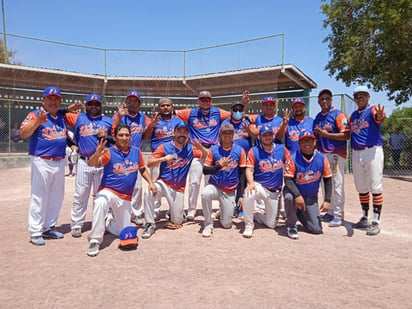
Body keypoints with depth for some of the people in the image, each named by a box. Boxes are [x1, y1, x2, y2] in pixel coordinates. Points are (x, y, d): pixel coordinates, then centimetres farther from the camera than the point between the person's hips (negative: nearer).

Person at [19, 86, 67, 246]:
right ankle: (35, 233, 7)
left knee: (56, 197, 13)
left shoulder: (62, 118, 14)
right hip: (42, 162, -7)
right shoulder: (36, 114, -5)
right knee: (39, 197, -3)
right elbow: (23, 134, -19)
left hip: (59, 163, 7)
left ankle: (49, 227, 27)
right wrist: (37, 122, -33)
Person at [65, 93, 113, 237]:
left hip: (103, 163, 1)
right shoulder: (78, 118, 11)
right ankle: (76, 225, 8)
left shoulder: (108, 121, 13)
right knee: (80, 195, -1)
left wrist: (106, 137, -7)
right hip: (84, 162, -1)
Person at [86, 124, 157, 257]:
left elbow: (142, 169, 16)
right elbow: (91, 164, -25)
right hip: (108, 191, -4)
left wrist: (151, 183, 4)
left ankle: (108, 220, 47)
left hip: (126, 197, 5)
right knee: (100, 202, -41)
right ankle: (95, 241, -26)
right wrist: (97, 154, -45)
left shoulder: (136, 151, 2)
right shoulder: (109, 152, -12)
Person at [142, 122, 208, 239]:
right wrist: (163, 158, -26)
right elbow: (149, 163, -8)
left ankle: (174, 211, 39)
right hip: (163, 184, -2)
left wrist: (201, 148, -10)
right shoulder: (164, 146, -4)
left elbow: (205, 156, 12)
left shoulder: (190, 149, 4)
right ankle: (150, 224, -15)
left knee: (177, 221, 2)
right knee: (149, 194, -34)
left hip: (179, 189, 2)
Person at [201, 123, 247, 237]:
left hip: (230, 191, 1)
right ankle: (208, 224, -15)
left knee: (226, 224, 1)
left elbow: (242, 174, 0)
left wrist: (241, 195, -4)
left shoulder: (240, 151, -2)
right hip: (214, 186, -1)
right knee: (205, 194, -36)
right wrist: (219, 166, -21)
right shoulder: (213, 149, -3)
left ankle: (222, 211, 37)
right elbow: (205, 170, -4)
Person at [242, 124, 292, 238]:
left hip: (275, 191, 3)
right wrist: (251, 183, -30)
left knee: (272, 224, 5)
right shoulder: (254, 151, -5)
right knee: (248, 195, -39)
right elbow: (249, 170, -10)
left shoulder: (282, 149, 2)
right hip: (259, 186, -2)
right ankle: (248, 225, -16)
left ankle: (257, 215, 38)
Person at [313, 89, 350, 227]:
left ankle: (338, 215, 4)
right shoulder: (318, 117, 15)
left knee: (337, 185, -5)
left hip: (336, 154, -7)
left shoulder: (338, 115, -6)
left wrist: (326, 134, -18)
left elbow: (346, 135, -15)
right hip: (322, 154, 7)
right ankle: (330, 212, 23)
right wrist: (316, 149, 6)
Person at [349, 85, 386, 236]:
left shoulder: (373, 110, -3)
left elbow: (380, 118, -26)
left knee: (375, 187, -4)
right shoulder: (353, 115, 17)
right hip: (356, 153, 6)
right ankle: (365, 219, 24)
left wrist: (380, 116, -50)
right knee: (361, 188, 12)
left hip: (372, 151, -6)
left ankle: (376, 222, 2)